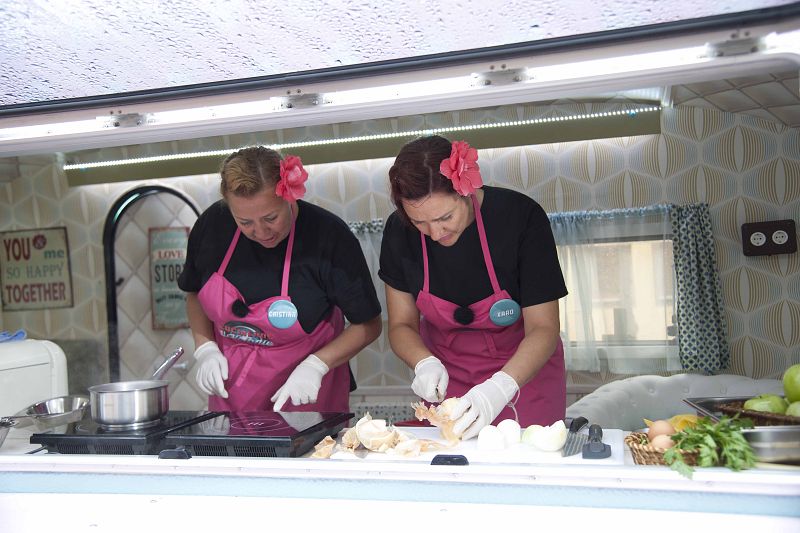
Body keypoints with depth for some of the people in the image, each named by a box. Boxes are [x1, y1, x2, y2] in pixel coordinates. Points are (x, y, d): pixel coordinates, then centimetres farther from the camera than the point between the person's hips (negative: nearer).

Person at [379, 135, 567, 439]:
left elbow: (543, 328, -22)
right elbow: (402, 325, -5)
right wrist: (425, 363, -27)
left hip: (522, 368, -2)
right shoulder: (399, 231, -16)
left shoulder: (520, 216, -25)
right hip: (447, 373, 2)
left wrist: (500, 388, -38)